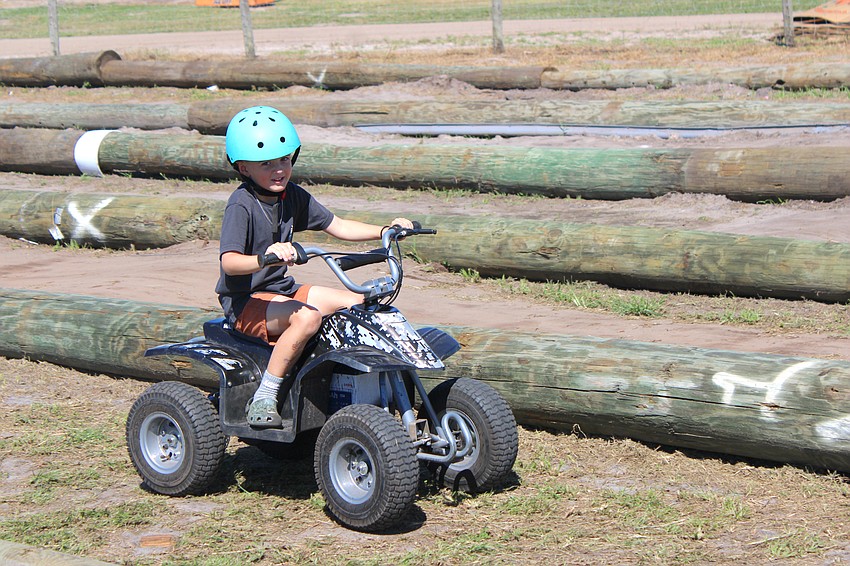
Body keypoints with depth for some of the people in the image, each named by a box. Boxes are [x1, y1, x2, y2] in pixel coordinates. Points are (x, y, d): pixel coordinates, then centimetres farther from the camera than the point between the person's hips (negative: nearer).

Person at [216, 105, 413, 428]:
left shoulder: (292, 196, 5)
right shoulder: (241, 205, -18)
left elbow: (337, 226, 12)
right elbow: (229, 261, -32)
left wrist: (384, 230, 0)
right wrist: (264, 258, -51)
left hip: (281, 290, 8)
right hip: (244, 302, -8)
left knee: (357, 303, 1)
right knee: (306, 316, -35)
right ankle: (263, 399, -28)